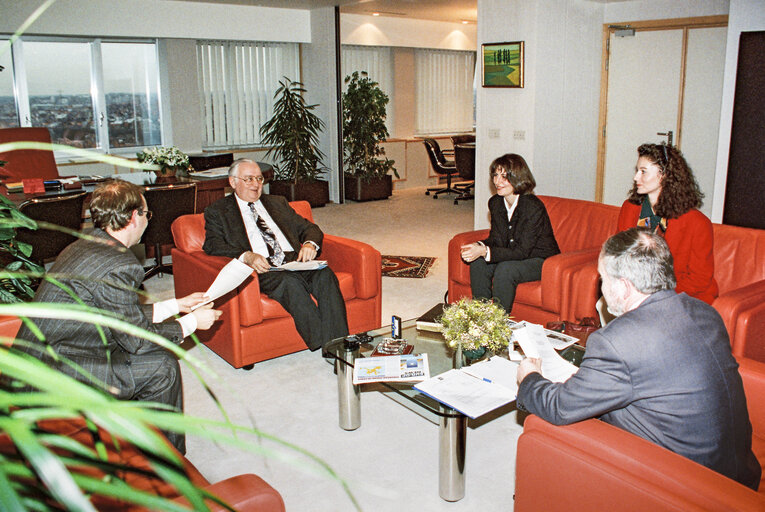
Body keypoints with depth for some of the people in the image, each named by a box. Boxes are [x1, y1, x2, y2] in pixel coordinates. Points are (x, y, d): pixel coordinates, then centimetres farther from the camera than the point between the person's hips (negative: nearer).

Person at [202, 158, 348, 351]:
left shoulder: (277, 202, 28)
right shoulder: (217, 211, 15)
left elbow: (308, 228, 23)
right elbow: (212, 245, -2)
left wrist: (310, 243, -4)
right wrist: (246, 256, -22)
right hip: (261, 270, -4)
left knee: (325, 274, -28)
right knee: (290, 282, -36)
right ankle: (323, 345, -35)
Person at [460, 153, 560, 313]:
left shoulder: (534, 207, -26)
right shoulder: (495, 203, -4)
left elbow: (521, 252, -27)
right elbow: (496, 239, 2)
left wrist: (484, 251, -36)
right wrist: (478, 246, -21)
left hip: (541, 260, -6)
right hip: (512, 256, 7)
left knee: (505, 269, -32)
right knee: (478, 264, -17)